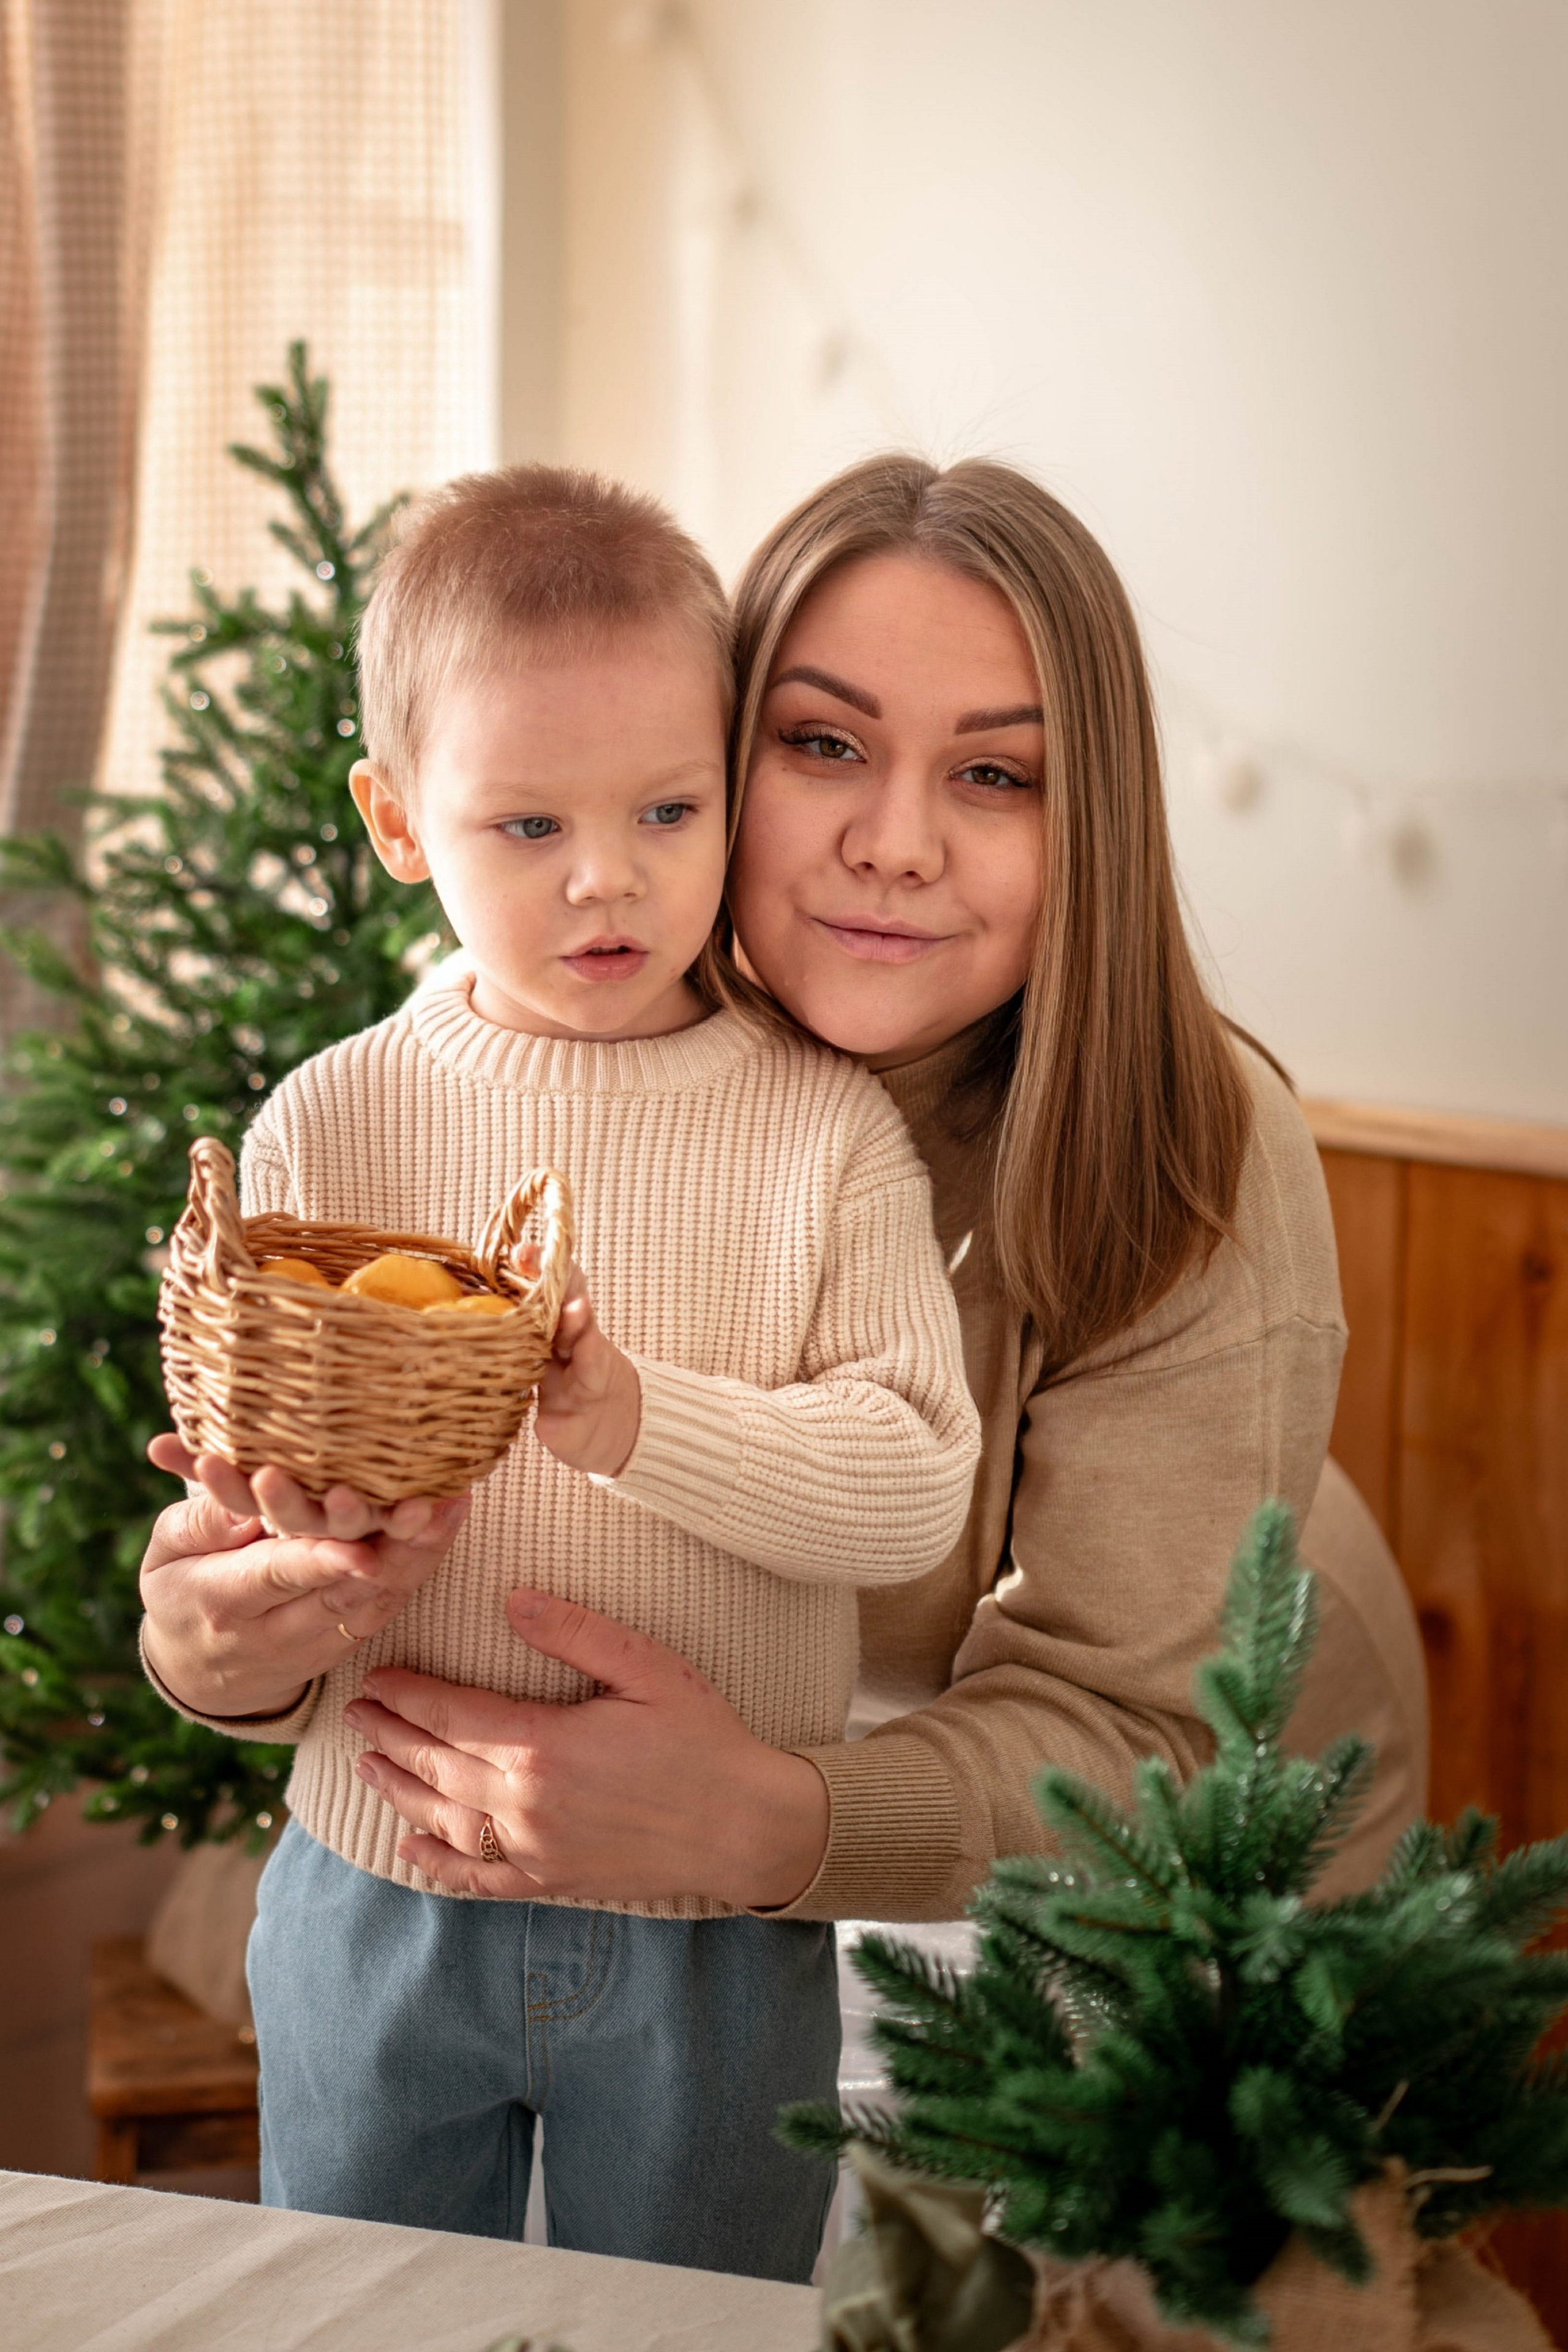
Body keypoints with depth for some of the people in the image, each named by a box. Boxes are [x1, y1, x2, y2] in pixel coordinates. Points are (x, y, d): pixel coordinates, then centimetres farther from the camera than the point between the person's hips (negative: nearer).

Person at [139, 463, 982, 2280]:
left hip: (720, 1939, -1)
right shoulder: (330, 1128, -5)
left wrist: (644, 1419, -28)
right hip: (378, 1904, 1)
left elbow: (920, 1481, -14)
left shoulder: (824, 1123, -6)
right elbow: (251, 1485, -3)